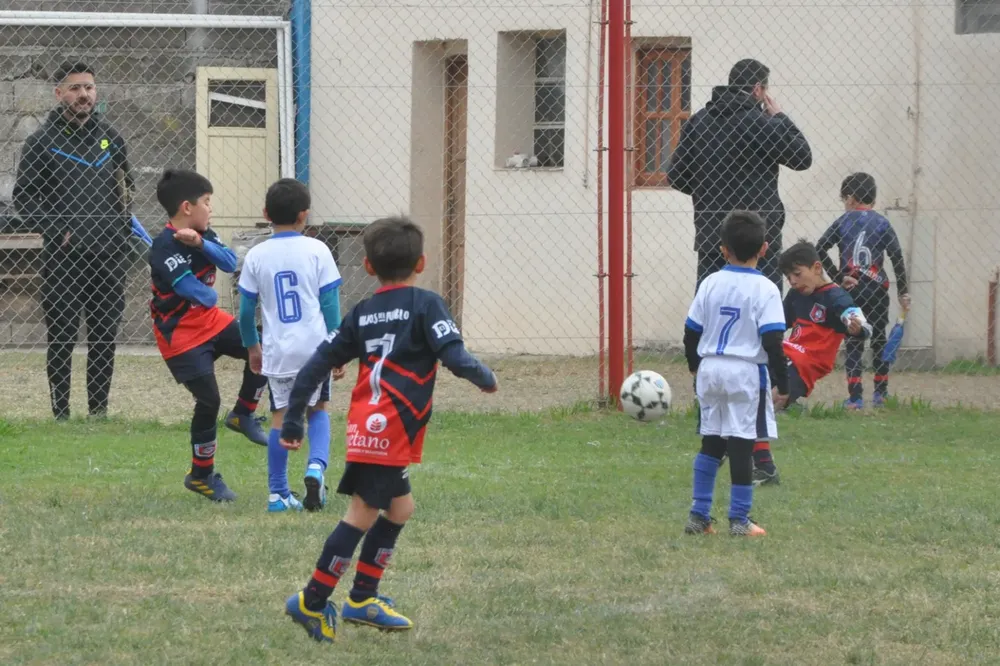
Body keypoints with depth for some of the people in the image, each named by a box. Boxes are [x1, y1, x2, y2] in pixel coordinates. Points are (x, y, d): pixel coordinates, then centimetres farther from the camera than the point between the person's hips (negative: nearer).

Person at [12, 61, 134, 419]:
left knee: (105, 336, 5)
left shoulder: (111, 138, 12)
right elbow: (23, 197, -1)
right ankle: (61, 413, 2)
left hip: (109, 255, 4)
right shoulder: (42, 142, -1)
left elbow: (127, 184, 24)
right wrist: (57, 231, -11)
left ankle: (99, 410, 13)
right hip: (63, 256, -4)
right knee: (61, 337, -2)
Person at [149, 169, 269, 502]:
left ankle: (243, 414, 20)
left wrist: (200, 243, -26)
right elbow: (193, 289, -30)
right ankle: (201, 475, 6)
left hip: (210, 320, 8)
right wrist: (211, 295, -8)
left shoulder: (201, 234, 4)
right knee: (209, 401, -9)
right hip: (181, 335, -8)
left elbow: (229, 262, -11)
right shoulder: (165, 247, -22)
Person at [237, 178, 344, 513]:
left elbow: (246, 310, 4)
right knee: (317, 409, 18)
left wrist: (252, 346, 20)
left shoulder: (256, 256, -1)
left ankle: (278, 493, 9)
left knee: (280, 417, 9)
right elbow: (330, 304, -4)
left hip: (277, 351, 1)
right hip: (314, 347, -1)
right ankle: (316, 467, -7)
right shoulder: (317, 251, -5)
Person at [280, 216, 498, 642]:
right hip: (390, 431, -7)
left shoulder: (360, 314, 15)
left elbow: (316, 366, 11)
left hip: (364, 428, 7)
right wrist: (485, 378, 4)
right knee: (362, 515, -5)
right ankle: (312, 602, -7)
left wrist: (292, 422, 14)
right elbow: (454, 356, -16)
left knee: (399, 508, 20)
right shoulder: (426, 305, -3)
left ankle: (363, 599, 23)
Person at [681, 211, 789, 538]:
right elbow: (772, 342, -15)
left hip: (710, 370, 4)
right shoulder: (764, 290, -10)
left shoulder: (710, 284, 3)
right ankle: (739, 520, 2)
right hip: (746, 373, -4)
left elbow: (691, 332, 8)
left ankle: (699, 515, 14)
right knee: (741, 446, 0)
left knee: (711, 443, 14)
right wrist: (782, 384, -9)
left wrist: (695, 365, 25)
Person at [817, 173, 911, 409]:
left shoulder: (843, 222, 2)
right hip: (877, 290, 1)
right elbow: (897, 257, -4)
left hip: (850, 290, -1)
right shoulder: (882, 223, 2)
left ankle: (855, 396, -5)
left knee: (853, 343, 3)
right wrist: (903, 292, -1)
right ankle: (880, 394, 18)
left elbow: (819, 249, -8)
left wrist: (838, 277, -6)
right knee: (879, 340, 14)